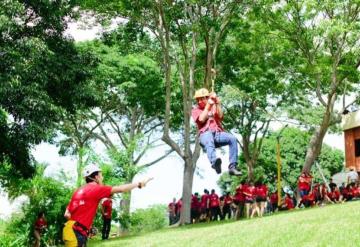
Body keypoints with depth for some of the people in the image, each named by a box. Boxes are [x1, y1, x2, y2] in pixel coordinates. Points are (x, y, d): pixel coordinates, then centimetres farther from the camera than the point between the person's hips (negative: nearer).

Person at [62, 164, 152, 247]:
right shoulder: (95, 188, -6)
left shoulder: (79, 191, 18)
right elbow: (120, 189, -7)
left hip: (72, 230, 9)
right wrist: (139, 184, 3)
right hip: (77, 232, -9)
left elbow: (67, 214, 13)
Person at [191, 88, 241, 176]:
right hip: (205, 134, -3)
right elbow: (202, 119, -3)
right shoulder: (195, 110, 18)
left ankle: (232, 167, -29)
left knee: (233, 138, -26)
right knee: (209, 140, -40)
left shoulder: (214, 107, 24)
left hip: (218, 133, 3)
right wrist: (208, 105, 0)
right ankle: (214, 162, -69)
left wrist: (217, 104, -2)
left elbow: (220, 116, 4)